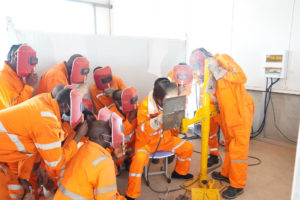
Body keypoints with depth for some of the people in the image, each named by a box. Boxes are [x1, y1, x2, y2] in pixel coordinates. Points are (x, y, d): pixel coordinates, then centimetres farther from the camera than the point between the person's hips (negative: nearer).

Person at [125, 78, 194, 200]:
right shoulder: (145, 105, -25)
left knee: (187, 147, 2)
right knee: (139, 159, -32)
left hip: (165, 139, 6)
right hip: (146, 141, -5)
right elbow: (143, 129, -28)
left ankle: (180, 172, 32)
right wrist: (158, 121, -46)